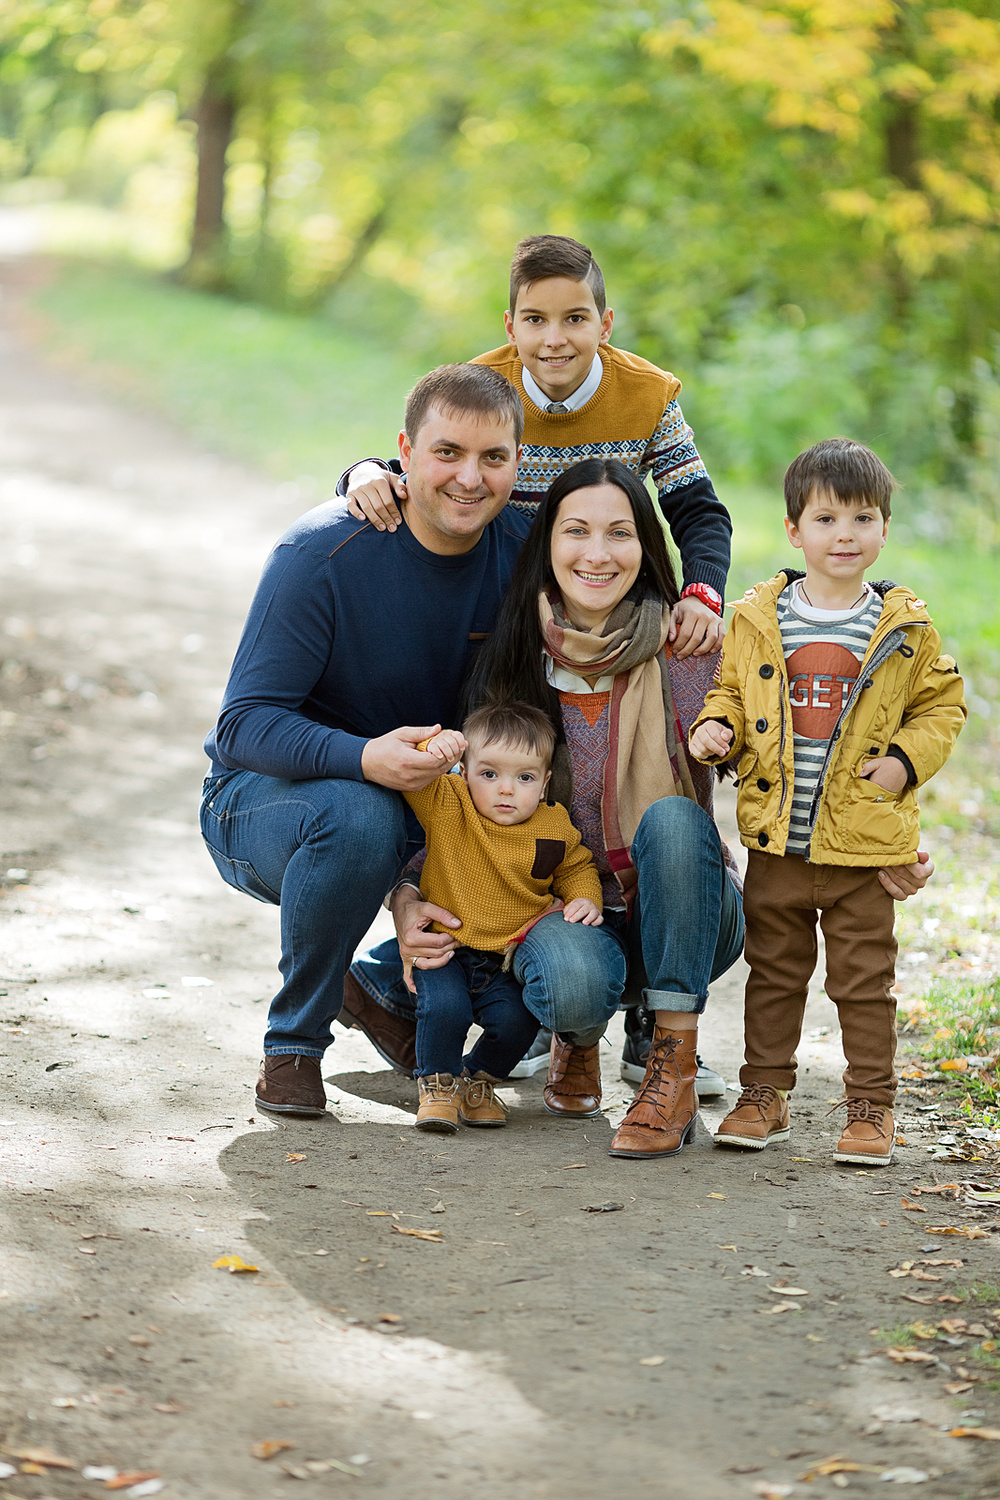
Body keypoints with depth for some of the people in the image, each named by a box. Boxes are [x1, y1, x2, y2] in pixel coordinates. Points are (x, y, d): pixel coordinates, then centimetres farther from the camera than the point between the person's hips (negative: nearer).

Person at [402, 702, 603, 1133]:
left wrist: (585, 899, -5)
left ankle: (477, 1079, 16)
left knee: (516, 1021, -17)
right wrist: (432, 753, -42)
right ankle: (437, 1084, 2)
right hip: (444, 948, -2)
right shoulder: (446, 806, -11)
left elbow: (576, 868, 15)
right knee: (445, 1008, -27)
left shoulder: (554, 828, -3)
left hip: (505, 957, 2)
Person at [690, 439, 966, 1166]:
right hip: (776, 839, 2)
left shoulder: (906, 628, -1)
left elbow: (942, 705, 7)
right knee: (774, 972, 12)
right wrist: (716, 727, -6)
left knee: (865, 981, 4)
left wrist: (906, 760, -9)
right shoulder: (758, 619, 2)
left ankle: (871, 1108, 14)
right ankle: (764, 1095, 23)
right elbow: (732, 691, 15)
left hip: (865, 842, -2)